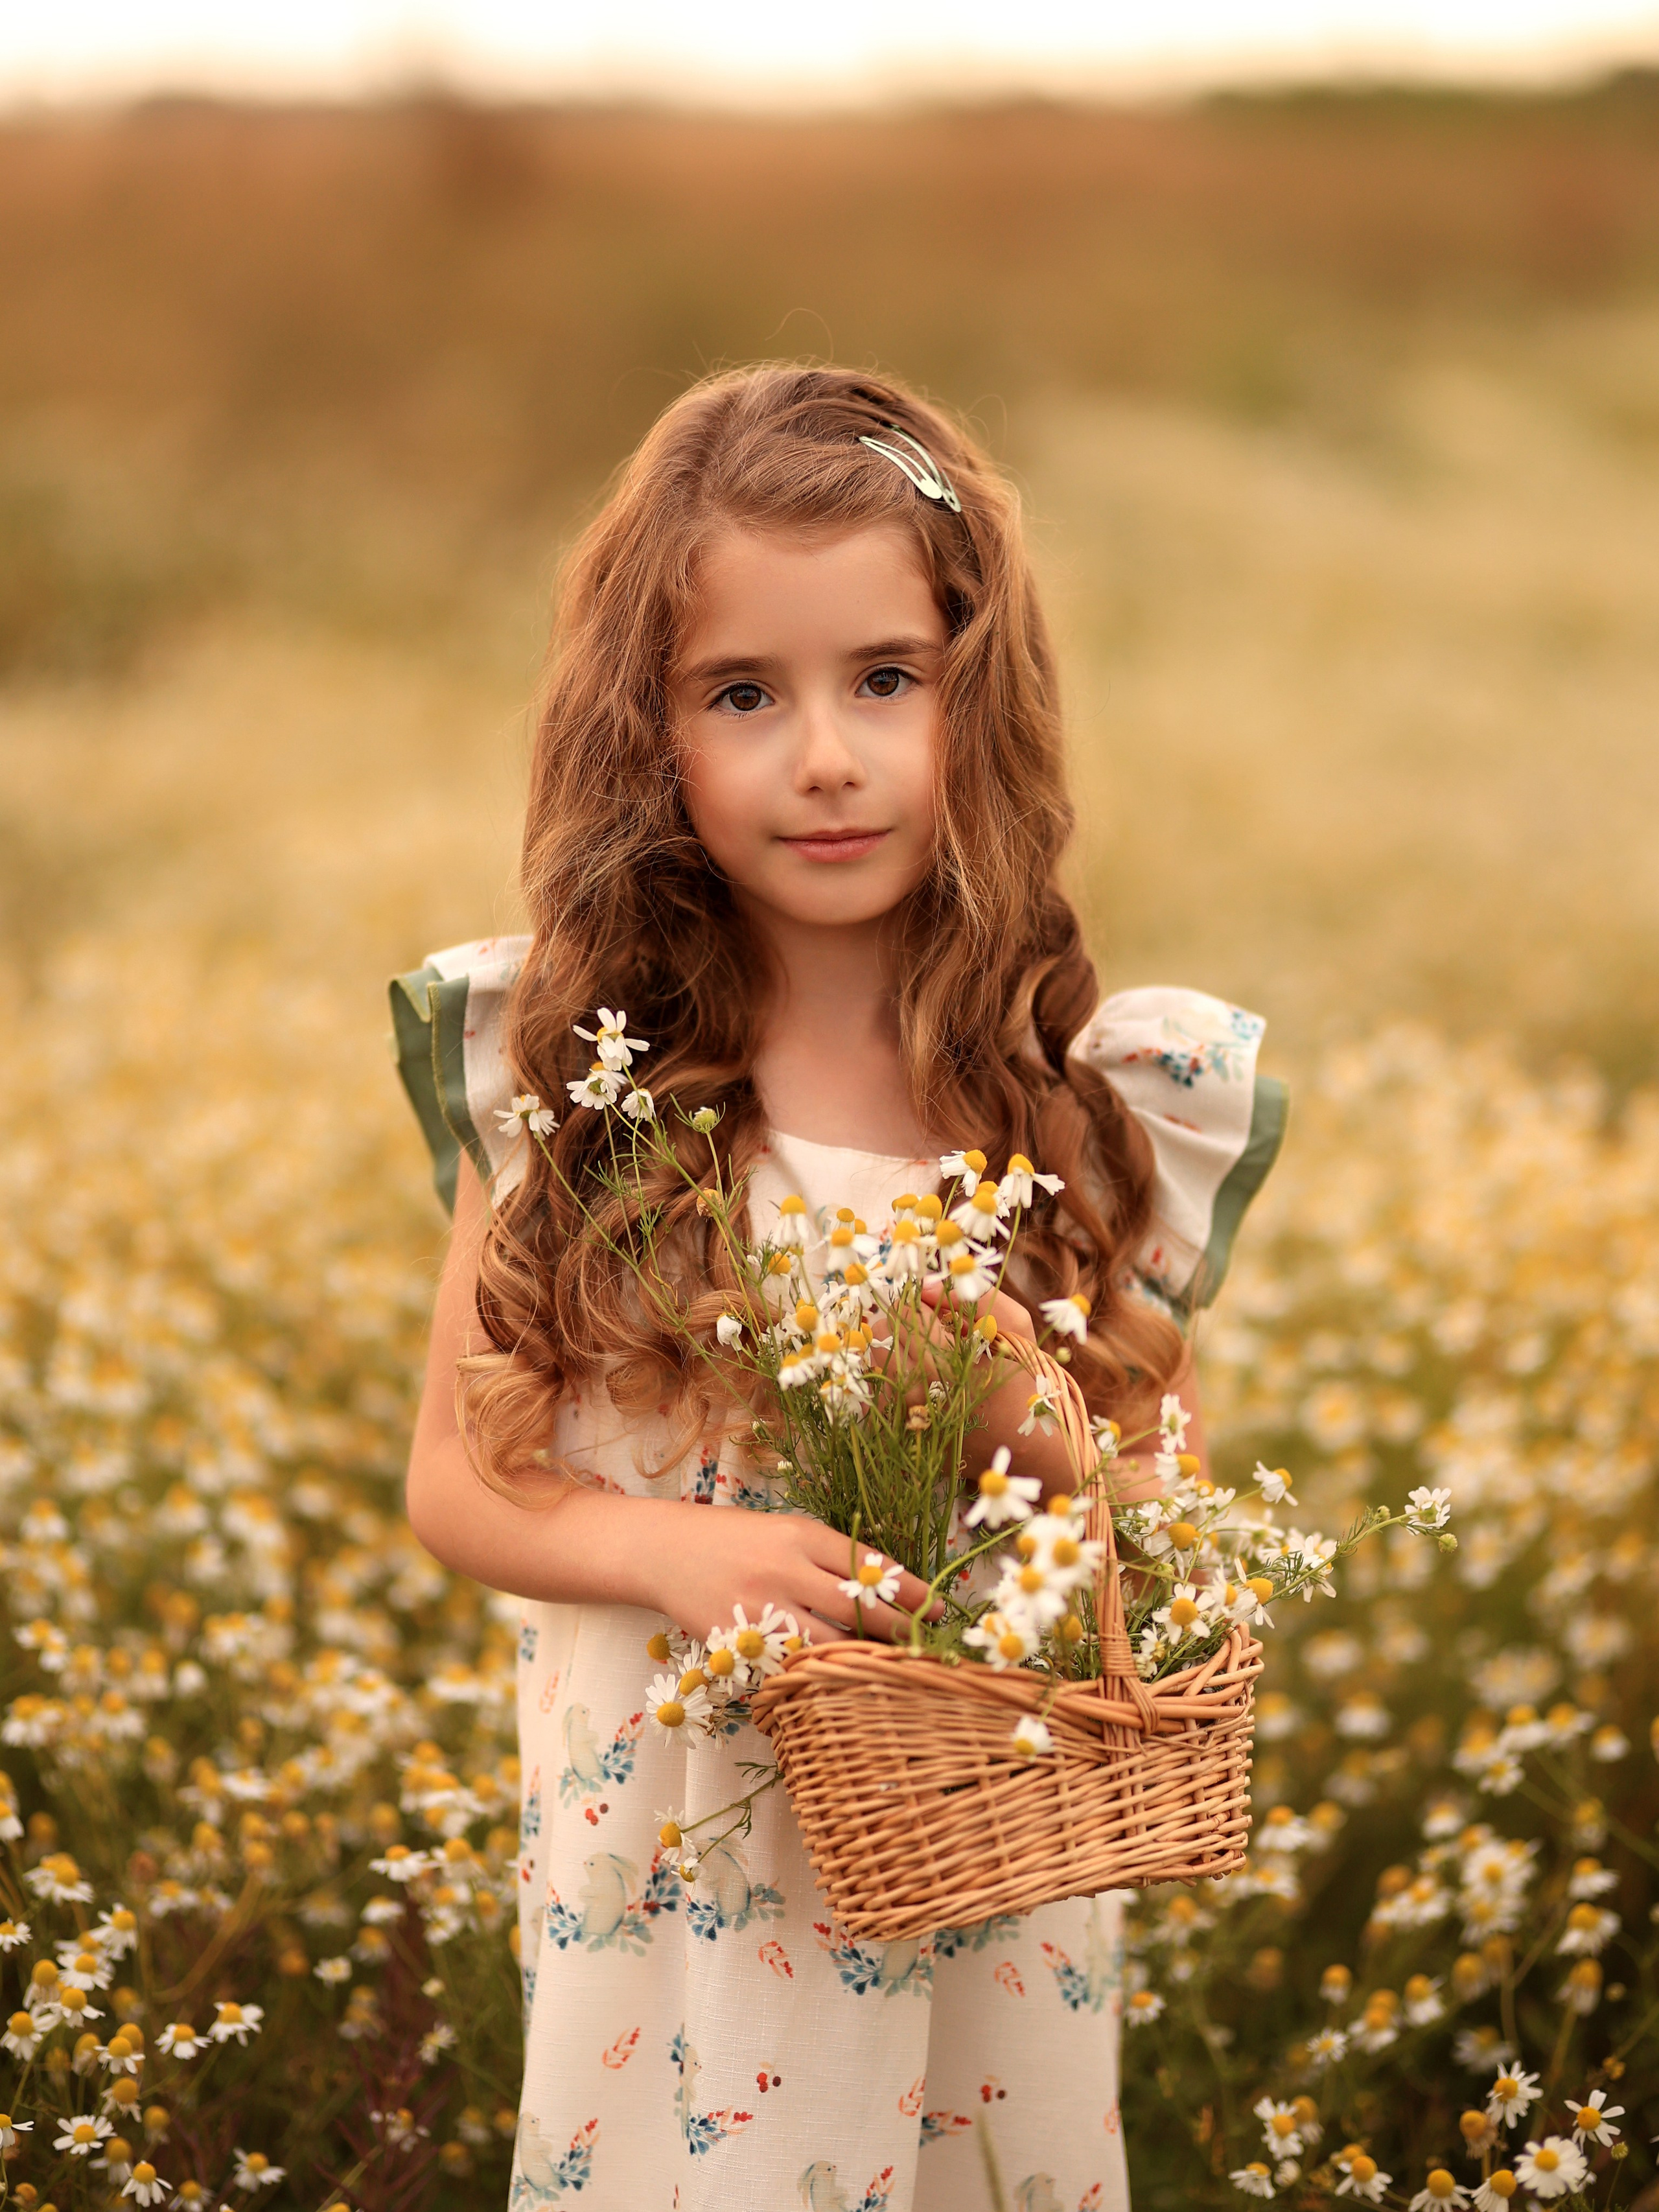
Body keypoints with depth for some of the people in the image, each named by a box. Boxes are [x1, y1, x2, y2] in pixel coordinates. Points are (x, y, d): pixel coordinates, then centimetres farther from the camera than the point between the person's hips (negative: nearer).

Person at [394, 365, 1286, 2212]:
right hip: (663, 1888, 0)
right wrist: (675, 1546, -20)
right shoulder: (561, 1071, -7)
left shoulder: (1099, 1097, -8)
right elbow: (457, 1477, -1)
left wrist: (1033, 1421, -21)